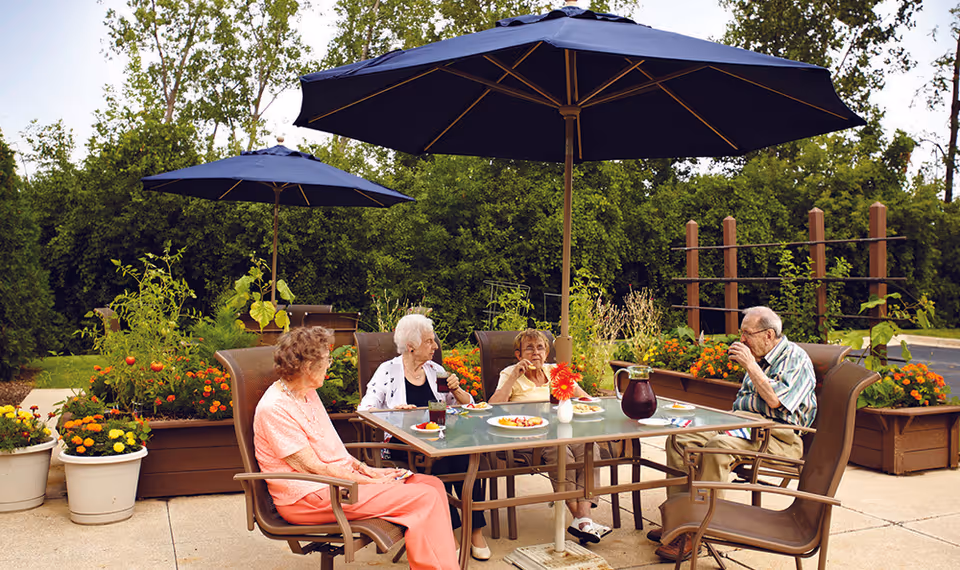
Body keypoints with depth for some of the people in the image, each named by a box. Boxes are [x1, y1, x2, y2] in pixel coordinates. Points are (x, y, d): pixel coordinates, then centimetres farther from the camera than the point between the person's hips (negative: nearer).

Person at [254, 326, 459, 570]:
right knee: (424, 498, -20)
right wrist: (371, 483, -15)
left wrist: (365, 469, 3)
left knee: (433, 484, -2)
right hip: (309, 498, -10)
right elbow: (313, 467, -19)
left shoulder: (308, 394, 11)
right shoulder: (274, 408, -18)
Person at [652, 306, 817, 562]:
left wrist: (750, 365, -14)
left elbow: (774, 400, -19)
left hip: (778, 437, -9)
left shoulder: (795, 358, -5)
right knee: (679, 439, -10)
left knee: (718, 447, -36)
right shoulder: (759, 358, 20)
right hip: (742, 426, 9)